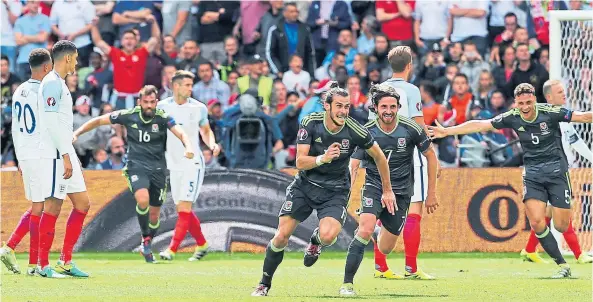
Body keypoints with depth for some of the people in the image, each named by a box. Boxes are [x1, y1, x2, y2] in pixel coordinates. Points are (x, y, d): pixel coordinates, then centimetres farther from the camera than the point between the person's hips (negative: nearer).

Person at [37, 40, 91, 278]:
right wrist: (65, 156, -21)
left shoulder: (60, 84, 19)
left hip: (65, 153, 10)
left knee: (82, 204, 9)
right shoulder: (52, 83, -13)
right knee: (53, 206, -7)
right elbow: (52, 122, -19)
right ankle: (43, 265, -3)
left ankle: (66, 261, 10)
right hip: (56, 154, -10)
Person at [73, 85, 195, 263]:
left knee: (154, 215, 6)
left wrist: (188, 147, -39)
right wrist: (77, 133, -2)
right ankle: (145, 237, -9)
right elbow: (98, 121, 5)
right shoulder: (128, 116, -3)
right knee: (143, 200, -29)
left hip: (158, 169, 1)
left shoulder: (162, 118, -5)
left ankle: (146, 248, 29)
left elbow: (180, 133, -18)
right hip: (136, 167, -1)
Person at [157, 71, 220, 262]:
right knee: (182, 210, 7)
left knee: (184, 207, -13)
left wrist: (212, 144, -7)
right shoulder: (162, 107, 0)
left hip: (193, 163, -3)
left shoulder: (198, 108, -2)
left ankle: (172, 250, -17)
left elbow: (206, 131, 13)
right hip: (174, 165, 3)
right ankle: (202, 244, 24)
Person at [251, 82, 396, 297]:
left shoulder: (355, 131, -15)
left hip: (335, 192, -1)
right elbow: (300, 162, -19)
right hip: (305, 185, 1)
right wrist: (323, 158, -38)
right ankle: (264, 284, 16)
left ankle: (315, 242, 12)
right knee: (282, 236, -7)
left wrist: (387, 190, 8)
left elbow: (379, 157, 2)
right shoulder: (310, 123, -15)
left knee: (328, 235, -28)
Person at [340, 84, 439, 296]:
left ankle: (382, 233, 45)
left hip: (401, 192, 1)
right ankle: (347, 283, -21)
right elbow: (354, 166, -7)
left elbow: (431, 156, 3)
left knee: (385, 249, 6)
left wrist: (432, 194, 5)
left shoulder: (410, 129, -10)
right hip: (374, 186, -1)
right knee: (365, 230, -28)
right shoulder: (366, 132, -10)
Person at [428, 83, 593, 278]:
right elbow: (479, 125, 0)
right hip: (532, 172, 3)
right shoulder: (512, 118, -4)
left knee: (561, 226, -6)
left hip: (556, 170, -3)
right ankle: (562, 265, -2)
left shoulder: (550, 113, -13)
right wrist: (446, 131, 0)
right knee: (536, 222, -14)